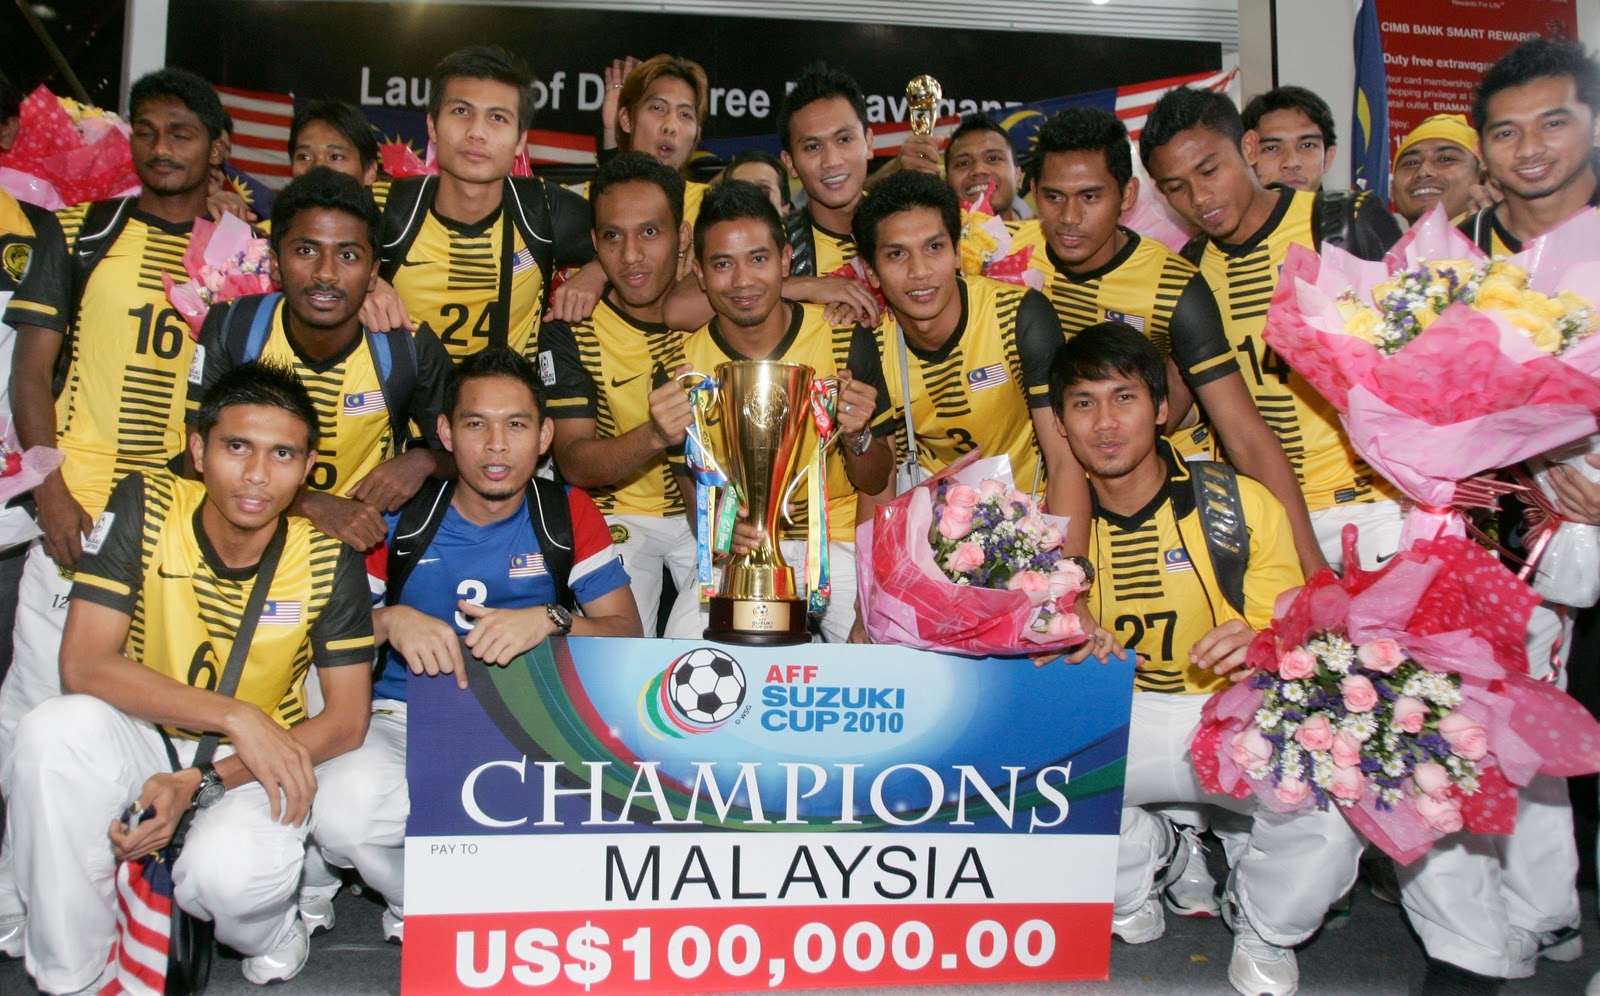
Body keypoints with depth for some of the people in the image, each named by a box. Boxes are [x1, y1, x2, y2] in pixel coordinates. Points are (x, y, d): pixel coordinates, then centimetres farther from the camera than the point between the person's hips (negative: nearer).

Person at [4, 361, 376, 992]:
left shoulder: (329, 560, -15)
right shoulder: (143, 508, -14)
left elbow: (346, 720, -12)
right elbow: (83, 666, -19)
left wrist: (199, 785, -21)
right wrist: (235, 716, -29)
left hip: (257, 768, -2)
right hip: (144, 738, 2)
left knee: (225, 873, -32)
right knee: (54, 732, -29)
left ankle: (274, 937, 9)